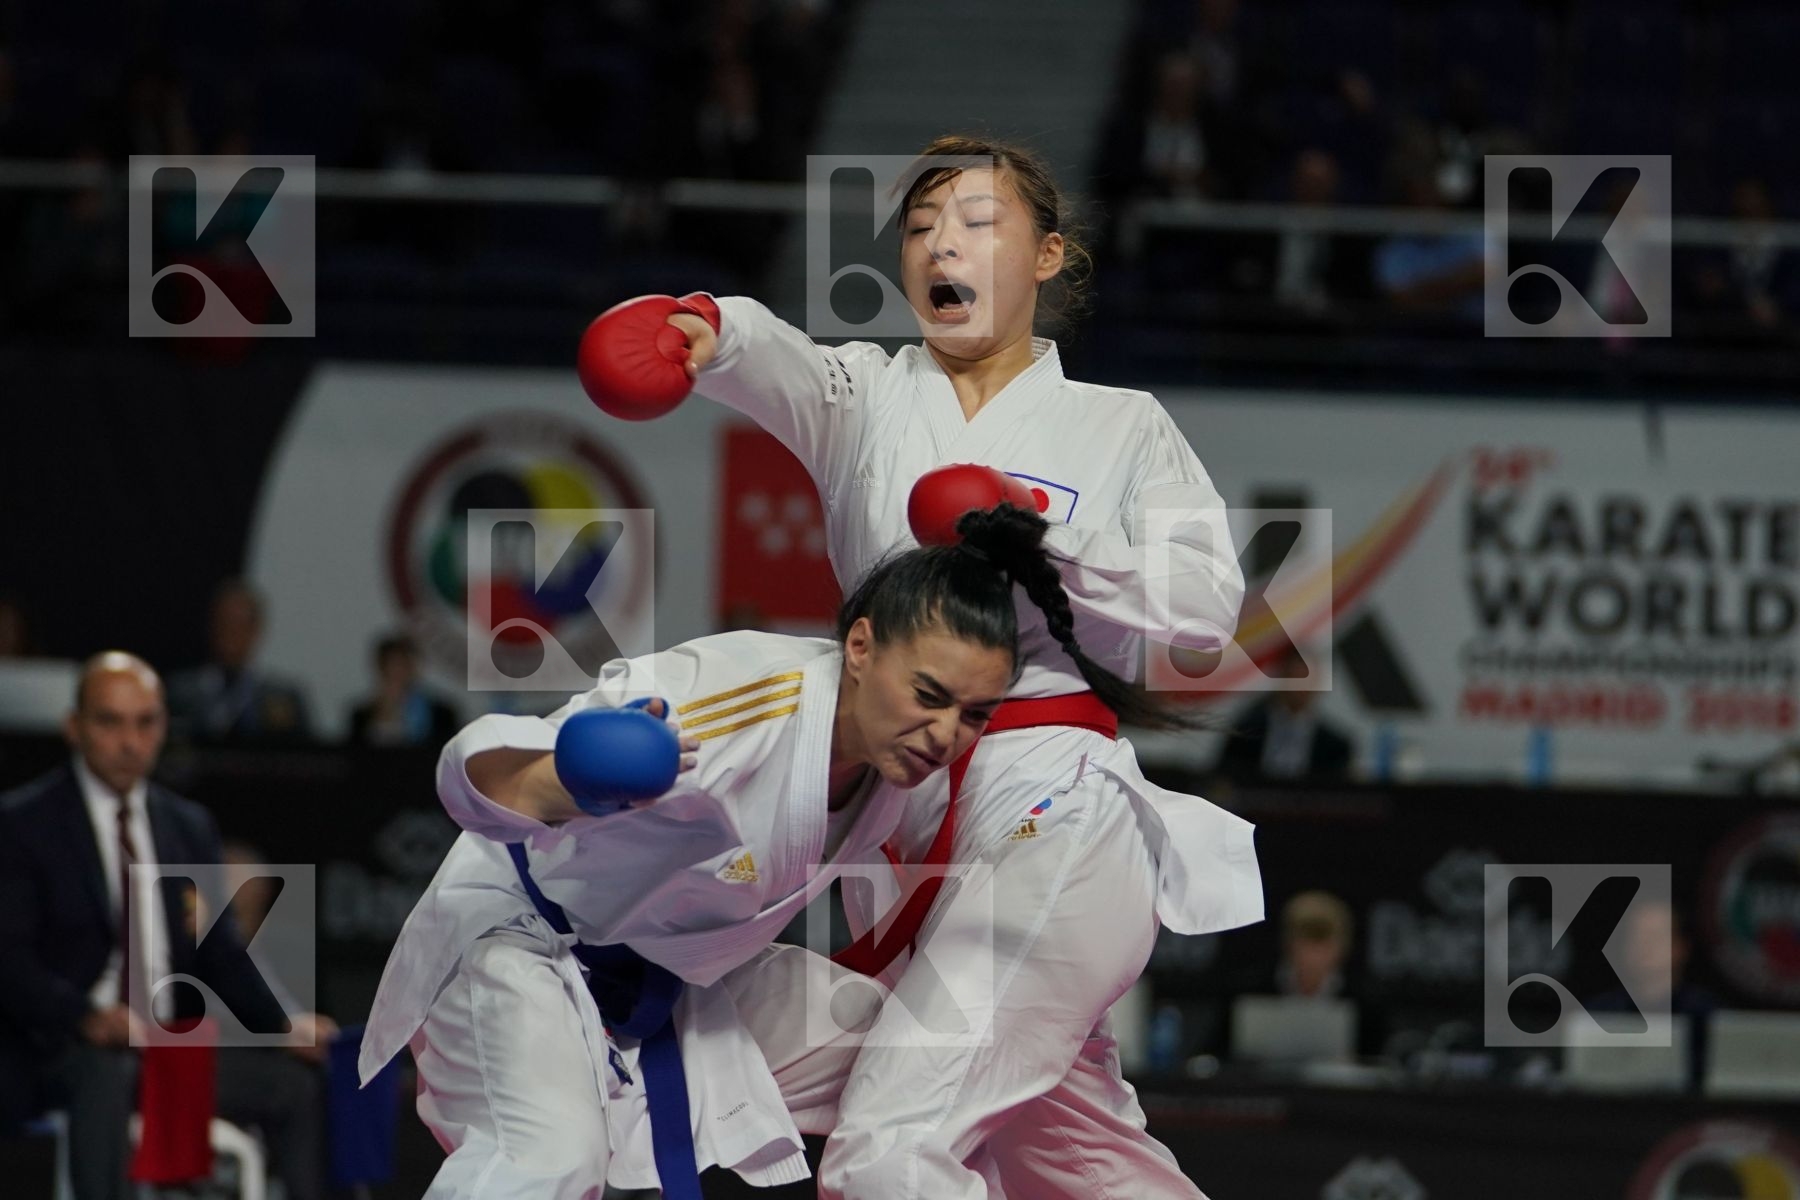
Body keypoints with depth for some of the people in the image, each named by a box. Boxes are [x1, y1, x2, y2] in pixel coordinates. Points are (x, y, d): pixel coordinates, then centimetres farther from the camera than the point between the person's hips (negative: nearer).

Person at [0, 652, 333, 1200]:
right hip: (59, 1050, -6)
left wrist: (287, 1024, 1)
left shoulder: (190, 827, 17)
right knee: (105, 1074, -37)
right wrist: (85, 1018, -26)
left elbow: (220, 955, 16)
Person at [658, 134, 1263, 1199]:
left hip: (1055, 817, -5)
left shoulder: (1122, 428, 8)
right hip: (912, 821, 5)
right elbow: (779, 365, -10)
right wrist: (709, 330, -34)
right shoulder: (867, 395, 13)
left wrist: (1053, 537, -16)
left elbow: (1207, 602, -3)